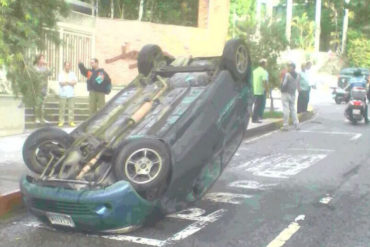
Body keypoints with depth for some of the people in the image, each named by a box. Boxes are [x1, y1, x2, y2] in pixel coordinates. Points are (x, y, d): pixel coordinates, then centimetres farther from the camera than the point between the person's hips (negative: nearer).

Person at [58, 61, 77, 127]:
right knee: (62, 108, -2)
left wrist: (66, 81, -7)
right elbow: (61, 83, -9)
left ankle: (71, 121, 2)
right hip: (63, 94, -2)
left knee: (71, 108, -1)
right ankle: (61, 121, 3)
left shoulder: (72, 74, 12)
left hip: (70, 94, 2)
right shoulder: (61, 74, 4)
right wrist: (70, 82, -6)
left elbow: (75, 82, 0)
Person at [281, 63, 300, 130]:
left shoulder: (287, 74, -14)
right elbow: (298, 85, 10)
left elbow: (284, 84, -15)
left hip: (286, 93, -6)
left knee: (286, 109, -4)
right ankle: (296, 124, 8)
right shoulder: (297, 75, 6)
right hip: (293, 94, 6)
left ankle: (285, 125, -3)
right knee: (293, 109, 13)